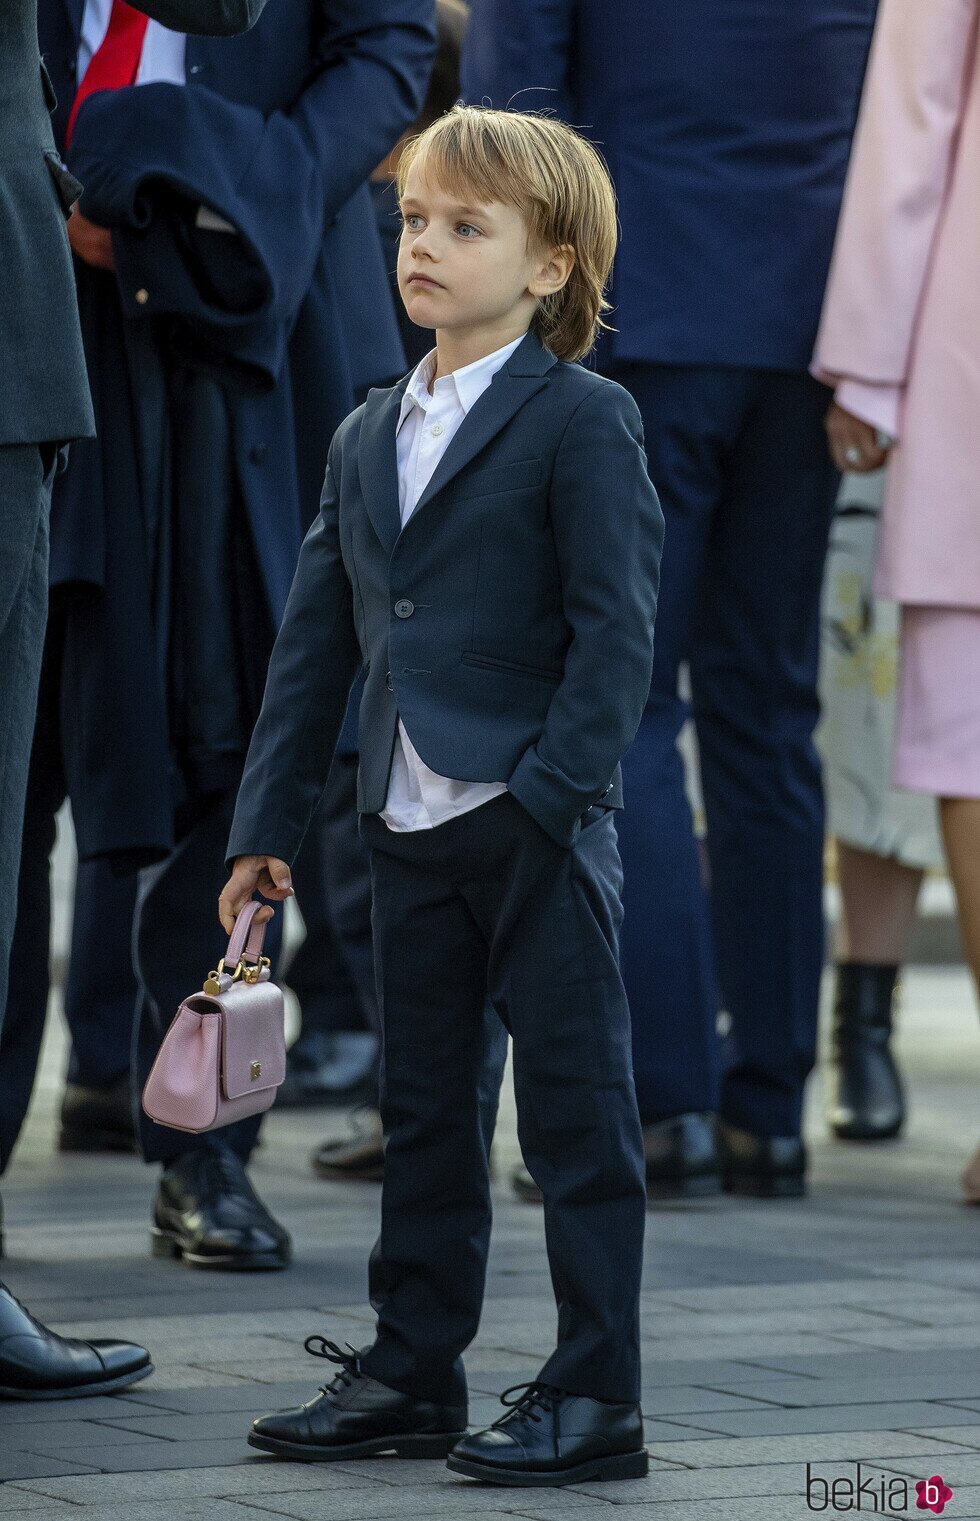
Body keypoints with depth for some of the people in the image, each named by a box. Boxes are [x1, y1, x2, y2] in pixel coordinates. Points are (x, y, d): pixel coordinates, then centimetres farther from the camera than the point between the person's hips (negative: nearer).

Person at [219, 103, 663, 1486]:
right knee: (422, 1112, 13)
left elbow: (616, 630, -11)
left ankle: (597, 1397, 3)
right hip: (409, 834, 7)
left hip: (540, 828, -7)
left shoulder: (583, 421, -6)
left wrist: (550, 795, -18)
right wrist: (267, 826, 10)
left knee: (577, 1111, -1)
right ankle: (412, 1371, 22)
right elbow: (314, 644, 15)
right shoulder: (367, 438, 14)